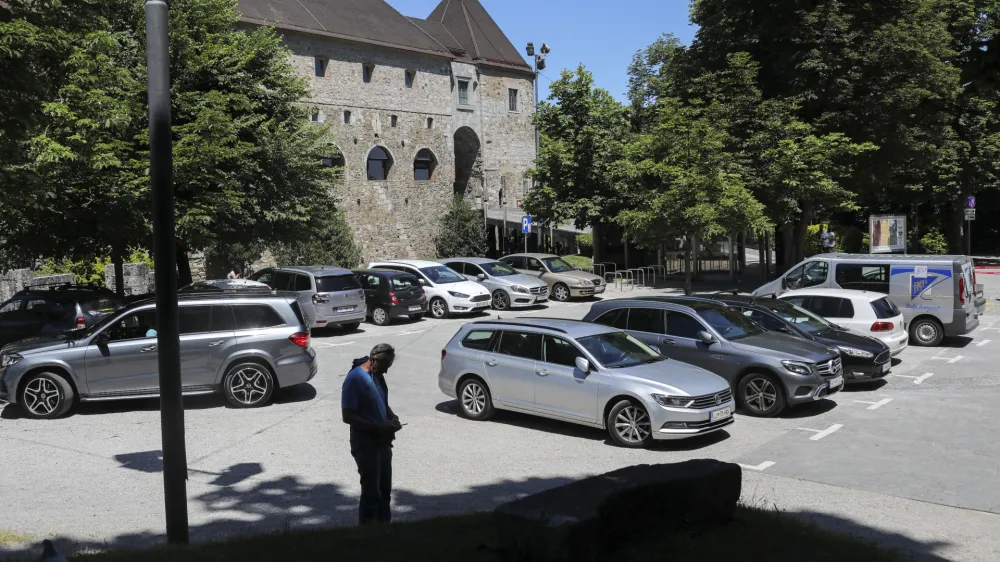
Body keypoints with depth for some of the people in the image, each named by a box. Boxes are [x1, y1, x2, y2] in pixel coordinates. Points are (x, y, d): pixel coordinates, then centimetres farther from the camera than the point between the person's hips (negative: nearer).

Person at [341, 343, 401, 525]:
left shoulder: (378, 376, 7)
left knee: (385, 490, 16)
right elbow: (347, 416, -21)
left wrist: (392, 417, 0)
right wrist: (377, 427, -23)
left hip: (383, 441, 8)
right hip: (365, 443, -8)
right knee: (371, 492, -1)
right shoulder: (355, 379, -19)